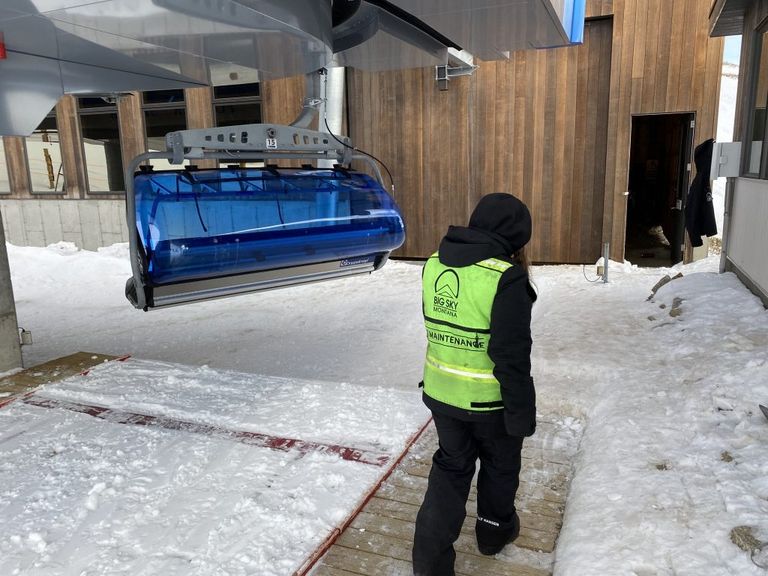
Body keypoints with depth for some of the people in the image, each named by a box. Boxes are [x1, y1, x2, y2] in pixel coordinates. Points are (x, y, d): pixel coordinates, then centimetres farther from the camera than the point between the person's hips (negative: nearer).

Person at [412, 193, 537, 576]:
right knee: (500, 464, 23)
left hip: (440, 392, 5)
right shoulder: (506, 278, -23)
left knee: (451, 467, 20)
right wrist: (522, 413, -11)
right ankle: (495, 529, 46)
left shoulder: (434, 265, -2)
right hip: (491, 400, -4)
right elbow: (511, 356, -23)